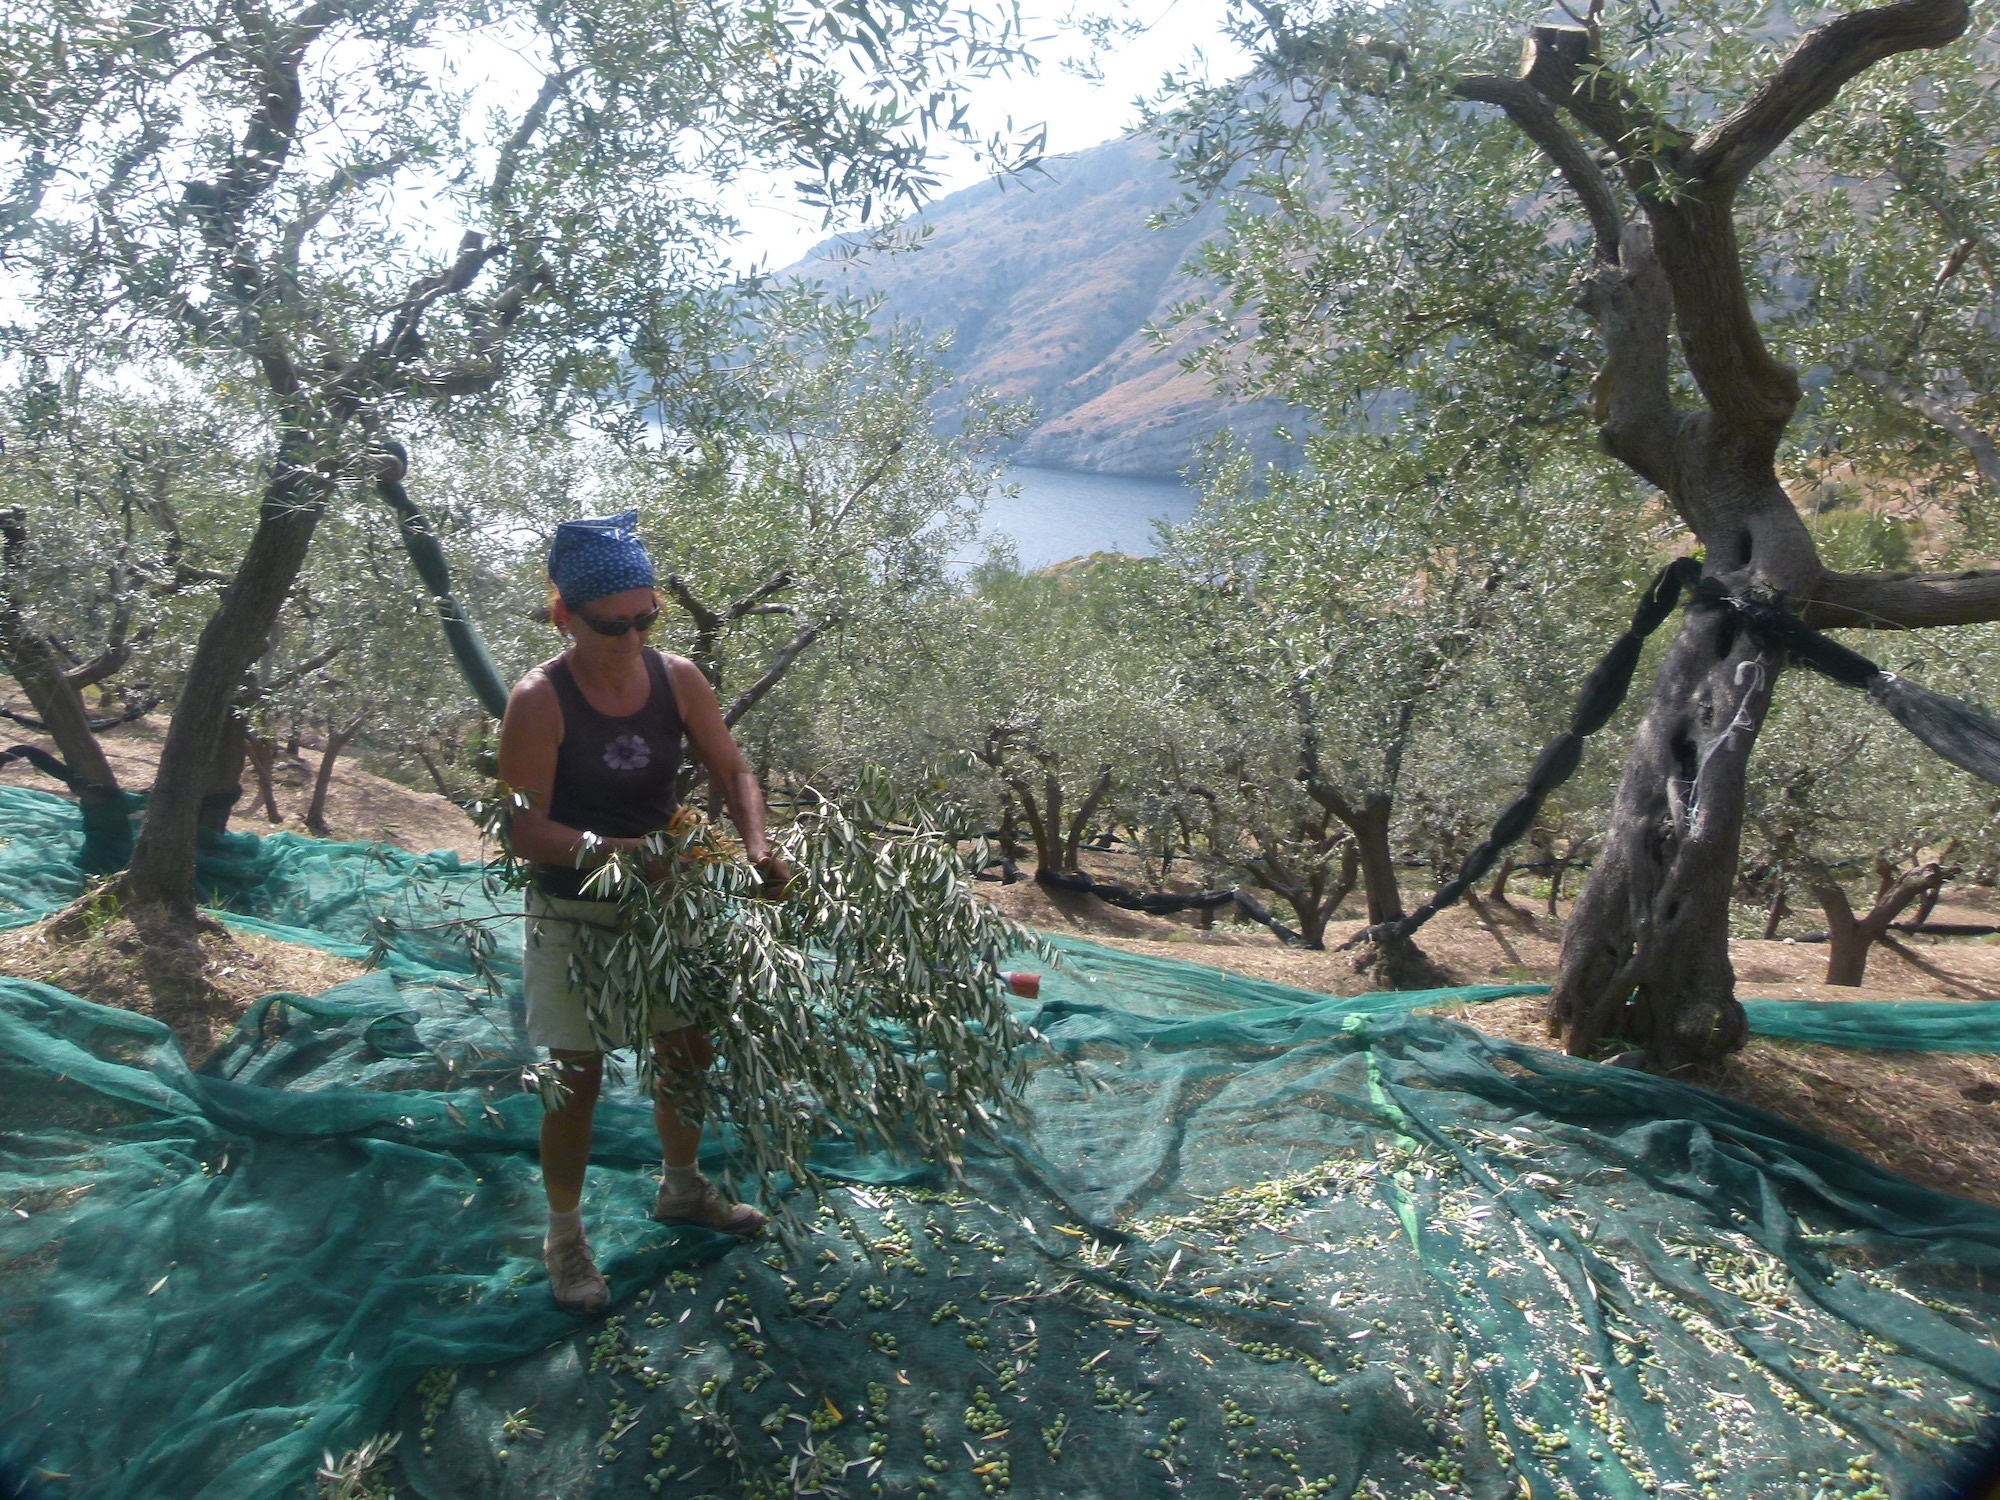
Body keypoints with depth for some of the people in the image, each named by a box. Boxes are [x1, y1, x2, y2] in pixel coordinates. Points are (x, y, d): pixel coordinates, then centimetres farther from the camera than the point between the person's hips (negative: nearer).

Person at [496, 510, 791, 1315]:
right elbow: (525, 829, -22)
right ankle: (565, 1237, 29)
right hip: (573, 916, -5)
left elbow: (733, 772, -2)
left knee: (690, 1052, 19)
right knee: (577, 1081, 4)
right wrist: (605, 850, -38)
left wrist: (758, 847, -20)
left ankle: (681, 1188, 46)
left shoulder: (677, 678, -8)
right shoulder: (540, 701, -21)